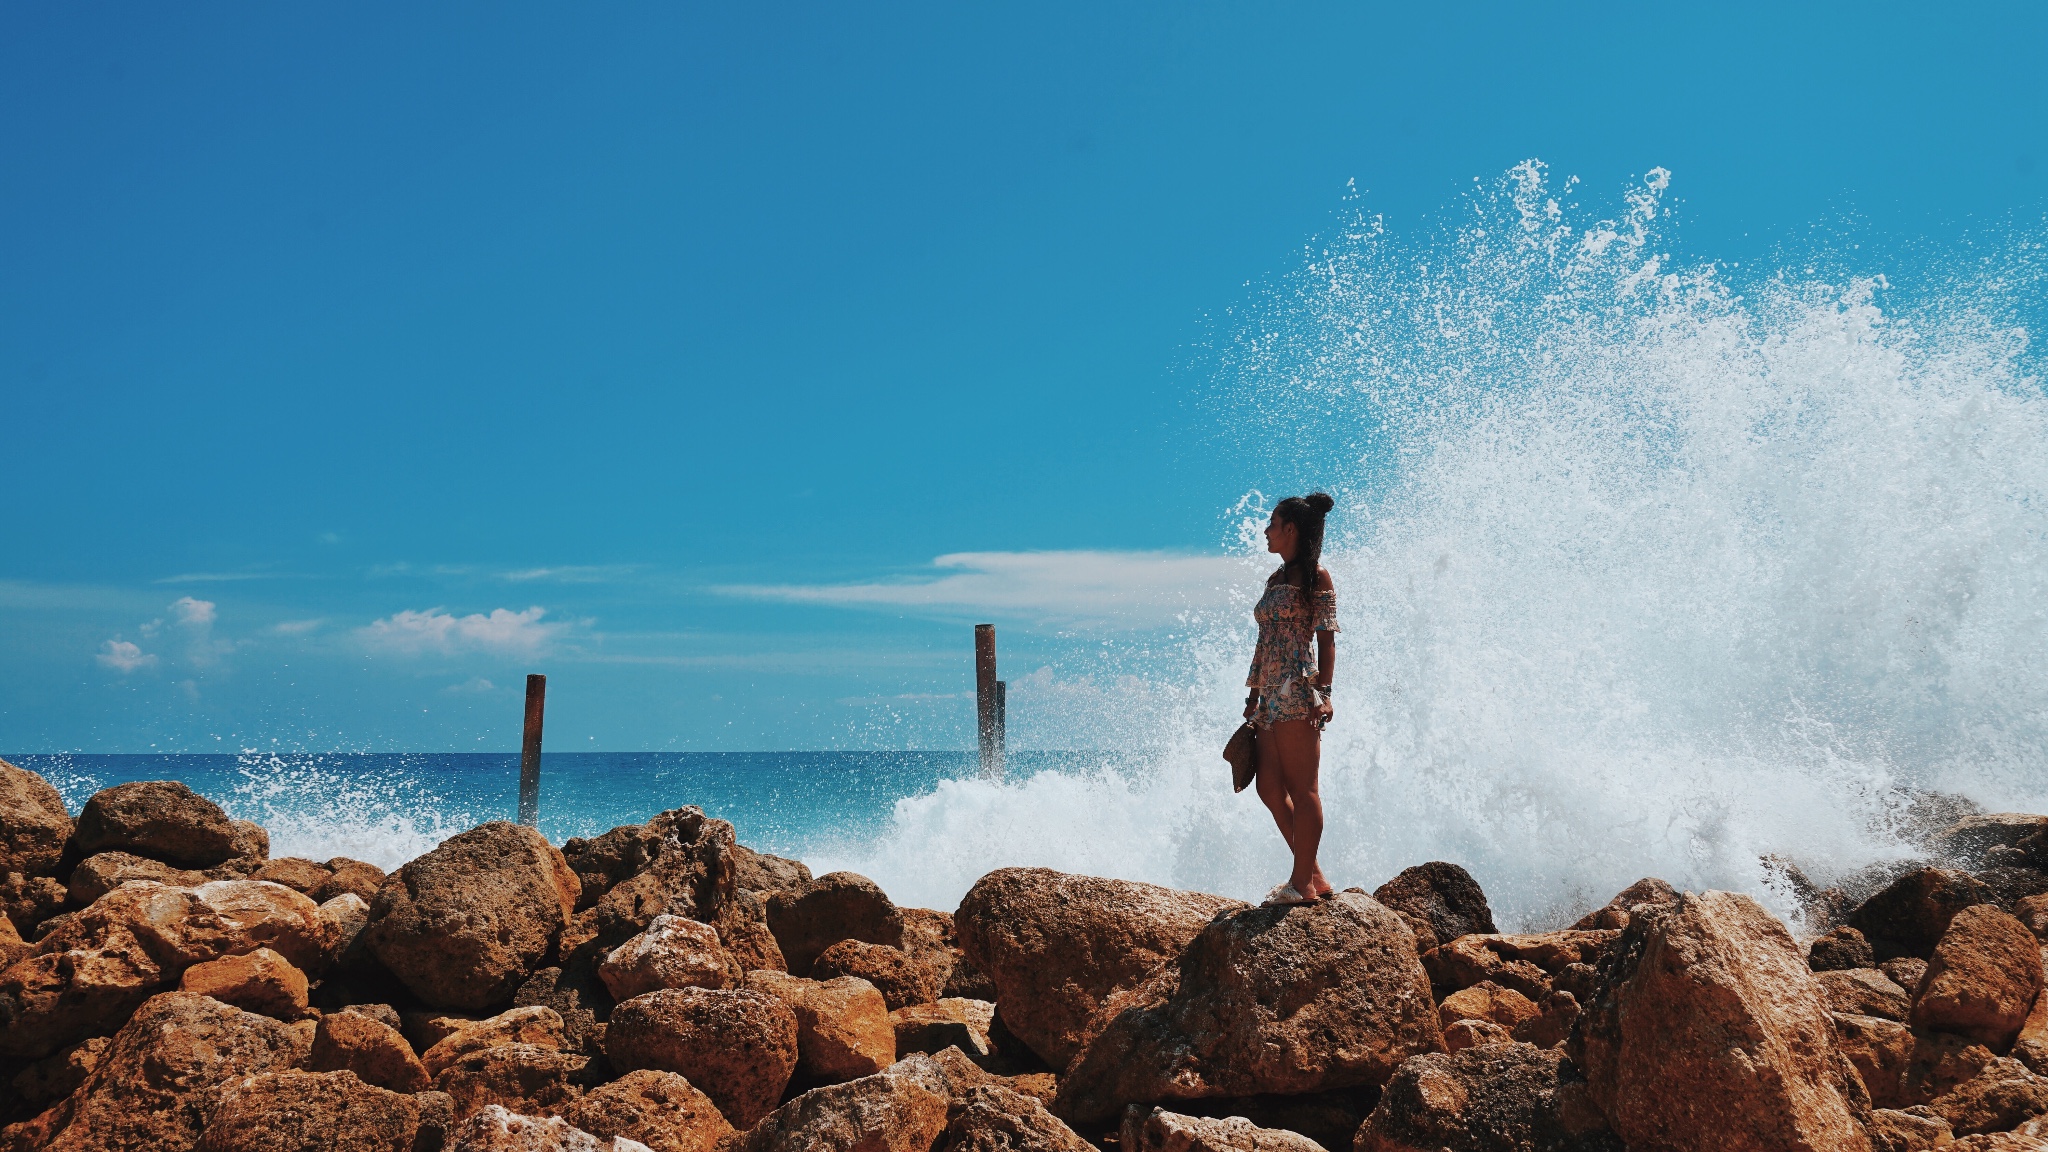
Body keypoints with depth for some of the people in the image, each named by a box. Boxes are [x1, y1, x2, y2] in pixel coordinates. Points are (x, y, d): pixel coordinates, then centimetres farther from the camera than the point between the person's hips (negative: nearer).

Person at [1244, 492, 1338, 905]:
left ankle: (1303, 882, -1)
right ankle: (1313, 876, 14)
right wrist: (1253, 696, 18)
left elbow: (1326, 639, -8)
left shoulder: (1316, 576, -3)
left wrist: (1323, 692, -16)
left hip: (1298, 694, -9)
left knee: (1301, 788, -5)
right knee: (1270, 789, 6)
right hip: (1271, 697, 9)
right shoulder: (1275, 579, 19)